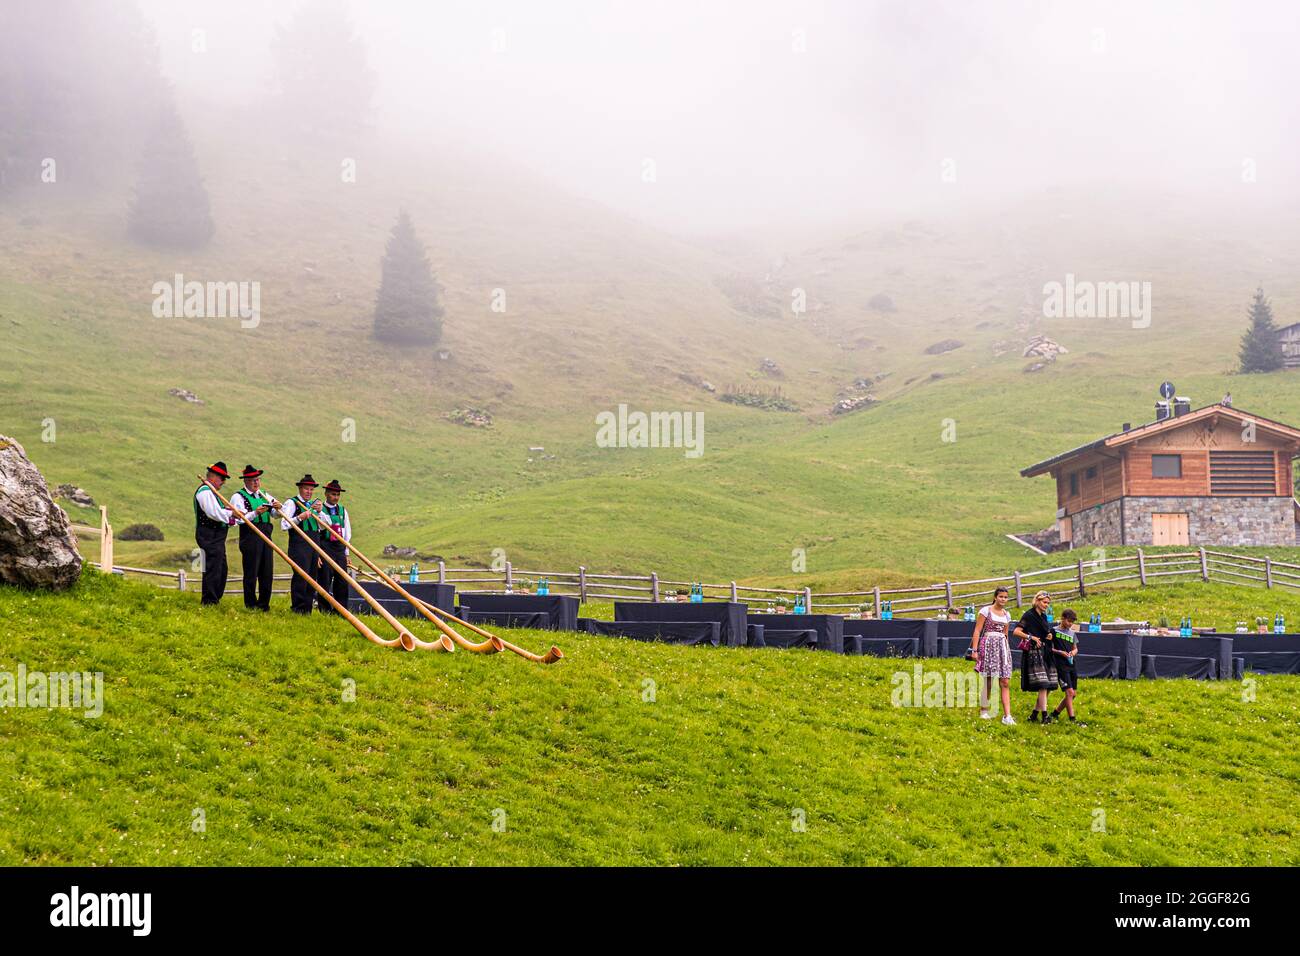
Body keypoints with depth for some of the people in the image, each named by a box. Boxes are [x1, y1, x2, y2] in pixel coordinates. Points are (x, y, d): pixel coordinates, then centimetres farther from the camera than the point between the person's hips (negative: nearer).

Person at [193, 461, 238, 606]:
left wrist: (229, 518, 5)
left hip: (216, 538, 11)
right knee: (212, 569, -9)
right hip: (210, 537, -11)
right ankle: (209, 601, -6)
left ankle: (215, 599, 22)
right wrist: (231, 514, -13)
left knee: (222, 570, 15)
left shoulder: (209, 492, 22)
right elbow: (214, 513, -24)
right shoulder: (205, 491, -13)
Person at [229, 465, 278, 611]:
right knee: (251, 573, -4)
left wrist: (277, 508, -6)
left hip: (266, 537, 6)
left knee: (267, 572, 6)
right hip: (250, 538, -6)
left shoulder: (264, 496, 20)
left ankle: (264, 604, 14)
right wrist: (255, 513, -27)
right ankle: (250, 605, 3)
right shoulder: (238, 497, 0)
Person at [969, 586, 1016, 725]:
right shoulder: (986, 610, -1)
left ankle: (1007, 715, -9)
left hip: (1003, 647, 5)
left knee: (1005, 683, -5)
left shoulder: (1006, 614, 16)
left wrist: (1006, 651, 20)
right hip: (988, 646, -5)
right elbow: (977, 631, -4)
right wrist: (974, 650, -11)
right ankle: (983, 711, 15)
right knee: (988, 681, 0)